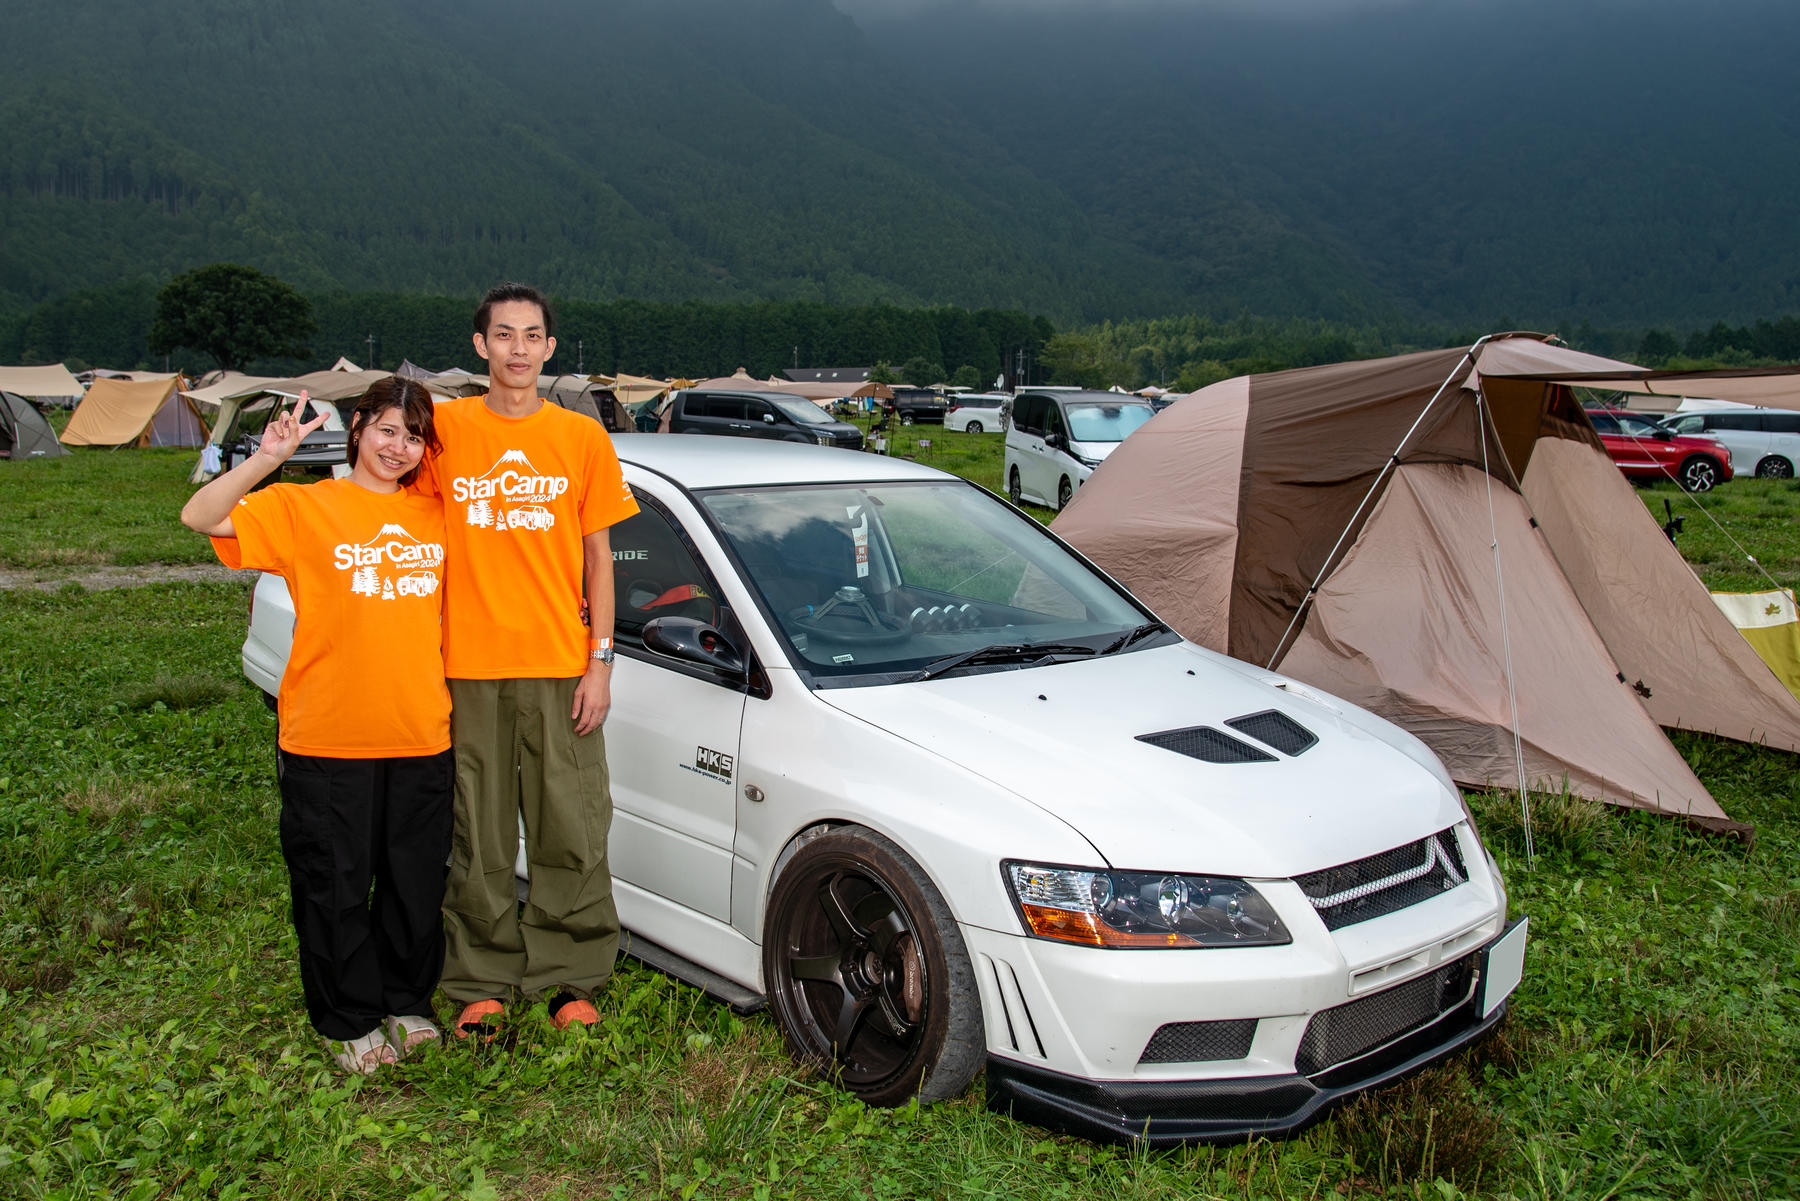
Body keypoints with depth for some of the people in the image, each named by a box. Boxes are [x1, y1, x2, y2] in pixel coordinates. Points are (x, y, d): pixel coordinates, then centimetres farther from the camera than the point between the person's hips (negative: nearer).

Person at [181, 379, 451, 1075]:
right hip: (328, 739, -3)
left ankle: (408, 1004, 32)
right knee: (335, 889, 7)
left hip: (422, 736, 3)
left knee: (416, 885, 14)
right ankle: (349, 1023, 24)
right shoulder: (305, 507, -2)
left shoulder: (434, 514, 9)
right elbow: (200, 517, -14)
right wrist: (267, 459, -23)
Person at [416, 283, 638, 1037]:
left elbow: (597, 558, 7)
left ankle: (570, 978, 20)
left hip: (560, 668, 0)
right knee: (478, 839, 8)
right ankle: (483, 982, 23)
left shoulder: (583, 439, 5)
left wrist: (600, 660, 0)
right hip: (467, 669, 0)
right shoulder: (444, 430, 4)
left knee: (572, 834, 4)